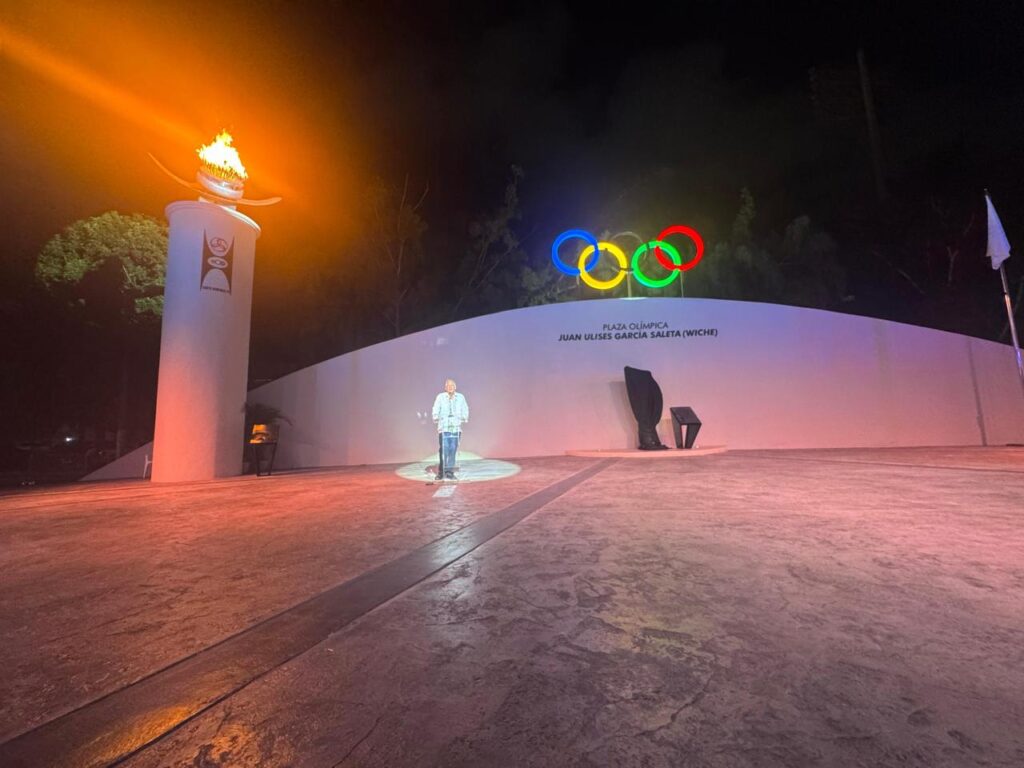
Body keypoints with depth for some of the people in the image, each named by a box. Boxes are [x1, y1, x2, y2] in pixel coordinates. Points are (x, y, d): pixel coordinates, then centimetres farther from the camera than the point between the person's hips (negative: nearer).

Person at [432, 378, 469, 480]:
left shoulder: (460, 397, 6)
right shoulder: (440, 397, 0)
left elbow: (465, 410, 12)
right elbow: (435, 410, 2)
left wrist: (464, 418, -1)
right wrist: (436, 418, -11)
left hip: (456, 427, 2)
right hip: (444, 427, -2)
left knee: (453, 450, 3)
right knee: (443, 450, -7)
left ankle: (450, 472, 12)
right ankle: (441, 472, 4)